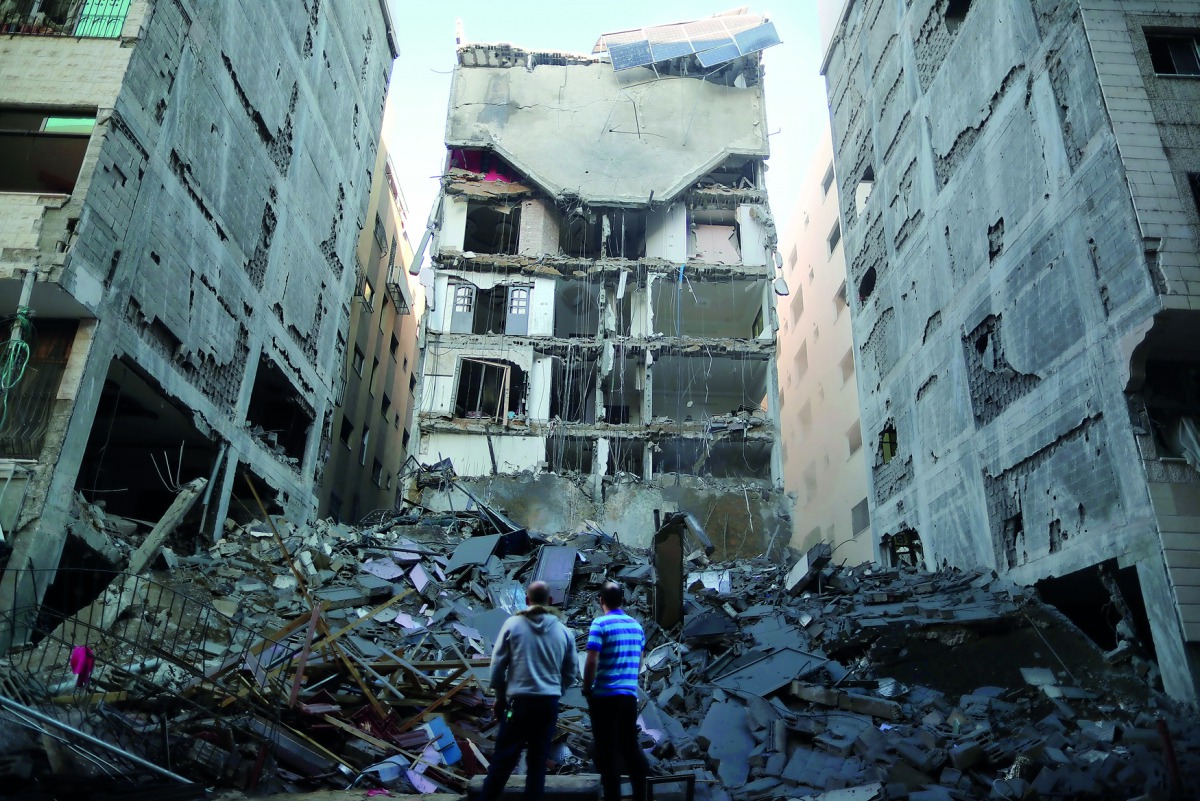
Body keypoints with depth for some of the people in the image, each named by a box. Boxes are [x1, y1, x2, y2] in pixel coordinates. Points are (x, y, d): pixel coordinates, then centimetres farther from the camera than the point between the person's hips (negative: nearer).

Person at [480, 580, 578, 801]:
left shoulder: (513, 624, -4)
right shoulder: (564, 631, 2)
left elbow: (497, 664, -2)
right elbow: (572, 672, 7)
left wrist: (500, 695, 10)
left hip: (519, 701, -2)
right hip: (549, 703, 2)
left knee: (503, 758, 5)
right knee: (538, 759, 11)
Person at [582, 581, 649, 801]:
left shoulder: (600, 624, -10)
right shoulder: (636, 625, 8)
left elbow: (592, 662, -16)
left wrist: (587, 689, -4)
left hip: (604, 696, -5)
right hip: (630, 695, 6)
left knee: (606, 750, 4)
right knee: (630, 745, 15)